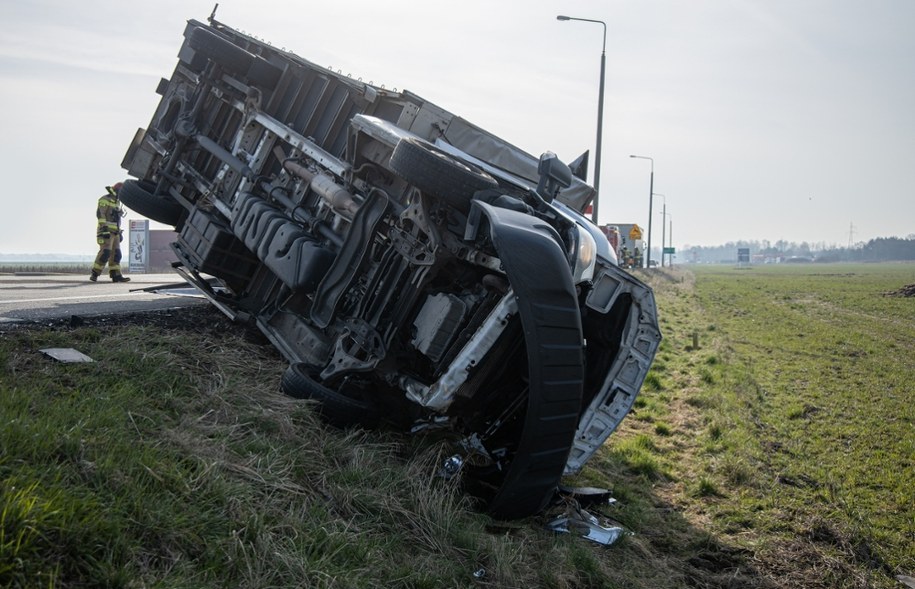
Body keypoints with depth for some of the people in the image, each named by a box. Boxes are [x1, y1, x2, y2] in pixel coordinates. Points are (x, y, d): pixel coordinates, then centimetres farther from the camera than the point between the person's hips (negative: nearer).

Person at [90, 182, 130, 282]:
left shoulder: (116, 202, 20)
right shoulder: (104, 200, -7)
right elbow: (100, 214, -17)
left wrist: (119, 233, 20)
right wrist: (104, 228, -26)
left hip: (114, 232, 9)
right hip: (106, 230, -9)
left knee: (115, 253, 2)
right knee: (105, 252, -15)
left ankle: (116, 275, 1)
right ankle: (94, 274, -8)